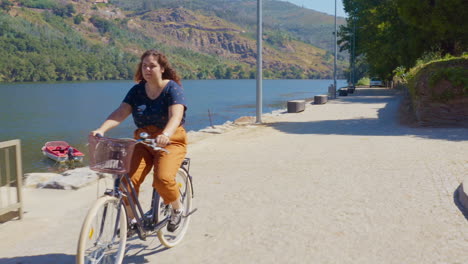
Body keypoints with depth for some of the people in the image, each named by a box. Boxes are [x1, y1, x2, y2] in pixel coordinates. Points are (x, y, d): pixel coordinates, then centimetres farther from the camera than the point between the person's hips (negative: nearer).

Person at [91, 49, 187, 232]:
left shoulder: (173, 88, -8)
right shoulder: (137, 90, 5)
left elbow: (176, 116, -25)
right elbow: (120, 113, -6)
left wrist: (166, 135, -45)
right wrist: (101, 130, -24)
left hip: (171, 142, -4)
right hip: (143, 142, 4)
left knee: (163, 179, -28)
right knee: (129, 178, -18)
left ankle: (177, 208, 3)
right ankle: (129, 219, 3)